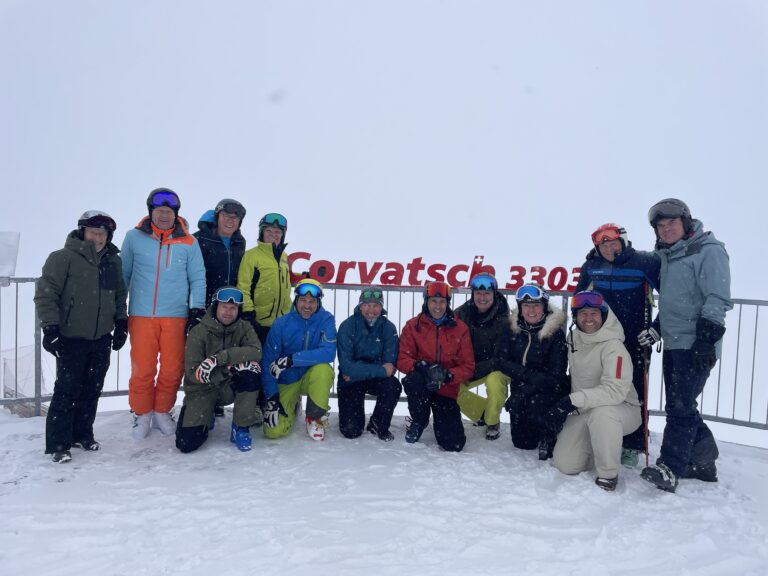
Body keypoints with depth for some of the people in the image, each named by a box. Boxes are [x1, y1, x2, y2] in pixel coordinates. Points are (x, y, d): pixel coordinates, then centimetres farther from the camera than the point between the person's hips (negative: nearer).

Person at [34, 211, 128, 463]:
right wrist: (50, 327, -17)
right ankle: (58, 444, 6)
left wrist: (121, 322, 13)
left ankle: (82, 434, 26)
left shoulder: (113, 261, 11)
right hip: (71, 338, -5)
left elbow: (119, 295, 20)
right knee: (67, 390, -4)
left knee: (92, 389, 12)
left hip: (102, 339, 5)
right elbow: (45, 293, -11)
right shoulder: (63, 258, -8)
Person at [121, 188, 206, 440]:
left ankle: (162, 412, 25)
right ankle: (142, 414, 23)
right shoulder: (134, 238, 3)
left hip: (176, 316, 1)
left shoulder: (188, 242, 4)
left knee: (172, 370, 5)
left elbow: (197, 277, 7)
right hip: (141, 315, -1)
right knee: (142, 369, 2)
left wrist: (197, 308, -2)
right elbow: (124, 274, 10)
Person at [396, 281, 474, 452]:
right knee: (413, 381, -38)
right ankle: (419, 421, -5)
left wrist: (447, 375, -22)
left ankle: (441, 417, 27)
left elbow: (468, 367, -3)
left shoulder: (460, 328, -3)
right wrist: (420, 366, -28)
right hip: (422, 385, 0)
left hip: (447, 389, 1)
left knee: (454, 445, -10)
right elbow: (402, 360, -7)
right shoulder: (413, 325, -3)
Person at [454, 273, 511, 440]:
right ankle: (482, 413, 8)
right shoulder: (461, 314, -9)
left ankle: (493, 422, -5)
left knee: (494, 381, -35)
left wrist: (477, 370, -28)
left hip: (496, 368, -4)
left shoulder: (504, 320, -18)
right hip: (468, 367, 4)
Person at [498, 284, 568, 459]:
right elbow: (501, 360, -10)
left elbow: (555, 375, -18)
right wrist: (529, 375, -24)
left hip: (549, 391, -3)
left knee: (535, 404, -35)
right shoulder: (513, 329, -4)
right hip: (521, 389, 4)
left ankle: (548, 438, -3)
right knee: (522, 443, 2)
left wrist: (525, 392, -26)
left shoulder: (556, 333, -14)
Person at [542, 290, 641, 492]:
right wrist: (563, 406, 10)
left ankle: (608, 474, -18)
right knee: (565, 464, -6)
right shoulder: (573, 338, 2)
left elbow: (615, 390, -33)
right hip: (583, 412, 6)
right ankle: (608, 448, 23)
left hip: (621, 409, -6)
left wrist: (572, 401, -38)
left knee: (601, 413, -41)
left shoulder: (613, 346, -22)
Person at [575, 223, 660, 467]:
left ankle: (632, 446, 14)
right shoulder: (591, 266, 2)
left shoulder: (646, 262, -12)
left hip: (636, 341, -4)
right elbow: (579, 299, 17)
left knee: (634, 393, 2)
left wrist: (657, 328, -16)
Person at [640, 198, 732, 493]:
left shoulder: (709, 250, -7)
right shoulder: (668, 256, 18)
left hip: (696, 345, -8)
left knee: (680, 406, -11)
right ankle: (704, 461, 24)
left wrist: (707, 339, -22)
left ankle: (669, 469, -9)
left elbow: (718, 298, -16)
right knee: (680, 406, 12)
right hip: (673, 344, 8)